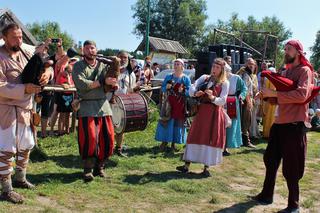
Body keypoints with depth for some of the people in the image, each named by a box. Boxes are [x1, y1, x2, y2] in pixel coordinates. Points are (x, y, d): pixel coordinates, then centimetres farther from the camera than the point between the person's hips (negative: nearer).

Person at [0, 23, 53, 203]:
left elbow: (44, 66, 10)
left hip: (26, 109, 8)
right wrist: (24, 89, -28)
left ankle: (20, 179, 36)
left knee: (26, 146, 18)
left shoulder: (26, 54, 6)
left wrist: (47, 72, -15)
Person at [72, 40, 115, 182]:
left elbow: (110, 85, 7)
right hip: (87, 106, -4)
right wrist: (103, 82, -14)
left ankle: (99, 166, 20)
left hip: (103, 105, 4)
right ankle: (88, 169, 8)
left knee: (108, 138, 3)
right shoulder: (78, 66, 2)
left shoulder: (103, 65, 12)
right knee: (90, 138, -9)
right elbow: (82, 84, -14)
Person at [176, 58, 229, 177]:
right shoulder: (204, 78, 8)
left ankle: (206, 168, 11)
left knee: (211, 139, 1)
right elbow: (191, 89, 0)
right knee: (195, 136, 3)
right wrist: (196, 93, -22)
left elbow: (222, 101, -7)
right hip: (202, 111, 2)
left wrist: (212, 97, -25)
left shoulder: (224, 83, 1)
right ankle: (186, 165, 9)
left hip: (215, 113, -2)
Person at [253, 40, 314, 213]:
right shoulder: (286, 72, 17)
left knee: (291, 166, 0)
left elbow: (302, 94, -22)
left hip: (294, 123, -8)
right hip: (279, 122, 8)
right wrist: (268, 96, 0)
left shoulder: (304, 70, -6)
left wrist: (274, 93, -23)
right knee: (270, 159, 14)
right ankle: (266, 195, 28)